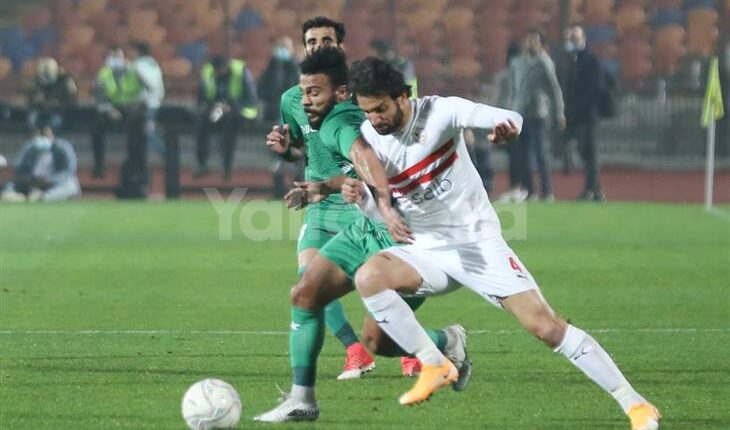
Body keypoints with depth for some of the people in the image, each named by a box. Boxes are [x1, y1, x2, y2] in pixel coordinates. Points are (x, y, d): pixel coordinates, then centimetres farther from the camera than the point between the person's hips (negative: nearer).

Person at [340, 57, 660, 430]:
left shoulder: (440, 111, -15)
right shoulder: (368, 138, -3)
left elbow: (511, 118, -28)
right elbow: (382, 212, 4)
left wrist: (507, 125, -53)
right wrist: (361, 197, -20)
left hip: (478, 244, -4)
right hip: (427, 252, 4)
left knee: (544, 324, -13)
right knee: (368, 277, -26)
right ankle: (434, 367, -13)